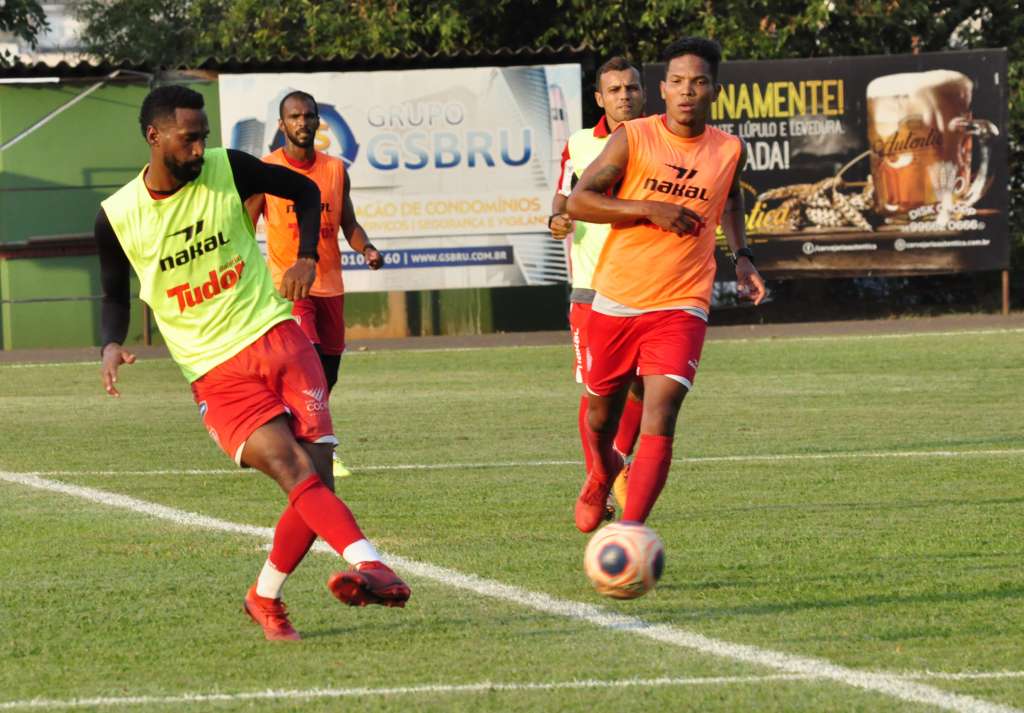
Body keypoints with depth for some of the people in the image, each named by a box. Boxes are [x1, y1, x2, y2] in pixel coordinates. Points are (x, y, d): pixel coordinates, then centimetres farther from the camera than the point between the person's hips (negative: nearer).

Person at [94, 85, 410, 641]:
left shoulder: (227, 169, 0)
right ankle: (368, 564, -41)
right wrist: (111, 345, -4)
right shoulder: (117, 218, -1)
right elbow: (115, 294, 16)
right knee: (296, 471, -25)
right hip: (217, 376, -2)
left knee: (317, 475, -10)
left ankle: (265, 598, 12)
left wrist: (307, 257, 0)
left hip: (276, 339, 2)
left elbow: (304, 191, 15)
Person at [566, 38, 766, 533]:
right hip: (615, 301, 0)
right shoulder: (632, 139, -6)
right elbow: (579, 201, -11)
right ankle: (602, 475, 52)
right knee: (602, 411, 17)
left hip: (681, 306, 0)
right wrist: (650, 209, -20)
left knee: (659, 417, -19)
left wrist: (742, 258, 14)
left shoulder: (730, 151, 3)